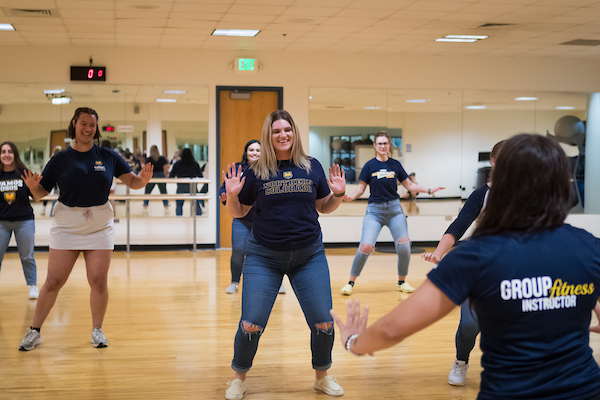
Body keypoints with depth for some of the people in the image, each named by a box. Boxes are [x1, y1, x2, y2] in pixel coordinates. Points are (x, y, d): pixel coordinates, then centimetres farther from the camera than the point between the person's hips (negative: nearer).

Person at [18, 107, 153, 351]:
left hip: (100, 228, 1)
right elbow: (41, 193, 0)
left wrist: (143, 180, -18)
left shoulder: (108, 157, 2)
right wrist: (33, 186, -22)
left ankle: (97, 330, 17)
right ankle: (35, 332, 14)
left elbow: (131, 181, 4)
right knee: (53, 282, 0)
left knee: (98, 282, -1)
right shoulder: (60, 159, 0)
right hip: (66, 227, -1)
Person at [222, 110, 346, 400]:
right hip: (264, 258, -1)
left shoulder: (312, 167, 3)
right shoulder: (256, 172, -1)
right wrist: (232, 195, -13)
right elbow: (238, 212, 6)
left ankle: (322, 377, 27)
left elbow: (324, 207, 12)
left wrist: (338, 194, -7)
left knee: (323, 323, 1)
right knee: (251, 324, -4)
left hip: (309, 256, 2)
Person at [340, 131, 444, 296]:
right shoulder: (370, 165, -2)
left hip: (394, 209, 3)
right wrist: (350, 197, -18)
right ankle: (351, 282, 2)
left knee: (404, 245, -6)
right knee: (365, 247, -16)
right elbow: (361, 188, 1)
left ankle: (402, 282, 17)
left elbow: (409, 185, 14)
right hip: (374, 210, -2)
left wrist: (429, 190, 8)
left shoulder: (395, 165, 5)